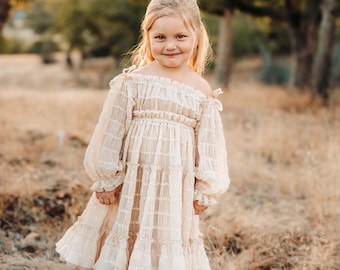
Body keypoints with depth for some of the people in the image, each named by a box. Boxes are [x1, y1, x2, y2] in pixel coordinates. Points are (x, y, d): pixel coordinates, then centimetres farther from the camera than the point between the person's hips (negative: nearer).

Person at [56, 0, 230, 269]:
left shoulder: (203, 92, 0)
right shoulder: (132, 81, -5)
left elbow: (208, 146, 4)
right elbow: (110, 134, -2)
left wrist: (204, 192, 4)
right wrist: (106, 180, 0)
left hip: (176, 188, 1)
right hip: (131, 181, -1)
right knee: (122, 240, 9)